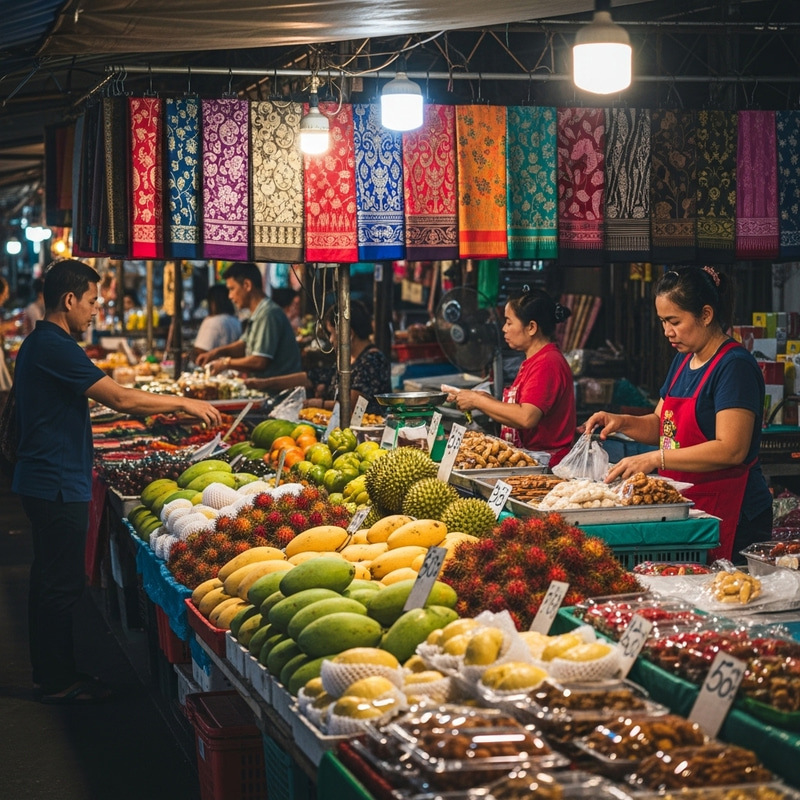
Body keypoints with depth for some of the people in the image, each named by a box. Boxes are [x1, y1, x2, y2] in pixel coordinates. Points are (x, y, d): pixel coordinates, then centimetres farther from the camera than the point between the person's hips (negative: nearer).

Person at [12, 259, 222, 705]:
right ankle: (60, 683, 5)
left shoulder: (39, 344, 14)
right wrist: (185, 404, -14)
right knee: (62, 583, -3)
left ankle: (49, 674, 25)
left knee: (50, 579, 16)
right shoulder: (56, 348, -19)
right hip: (59, 484, -11)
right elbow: (120, 399, -22)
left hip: (43, 479, 11)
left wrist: (80, 462, 25)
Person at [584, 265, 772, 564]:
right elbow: (661, 426, 23)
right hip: (687, 508, 8)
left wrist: (655, 459, -25)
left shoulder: (735, 366, -14)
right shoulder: (683, 361, 13)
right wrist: (622, 422, 2)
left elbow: (731, 450, -23)